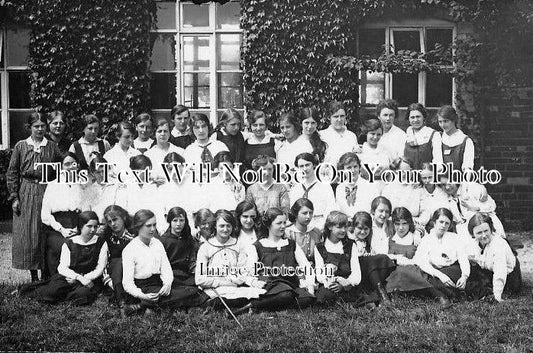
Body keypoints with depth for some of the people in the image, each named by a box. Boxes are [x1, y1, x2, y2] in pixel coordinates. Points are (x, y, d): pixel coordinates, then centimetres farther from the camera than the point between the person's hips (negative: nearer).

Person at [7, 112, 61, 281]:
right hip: (25, 194, 0)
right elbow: (11, 173, 5)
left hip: (47, 193, 0)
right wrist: (14, 197, -2)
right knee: (27, 234, 0)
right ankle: (34, 276, 9)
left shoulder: (52, 147, 7)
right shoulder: (21, 146, 5)